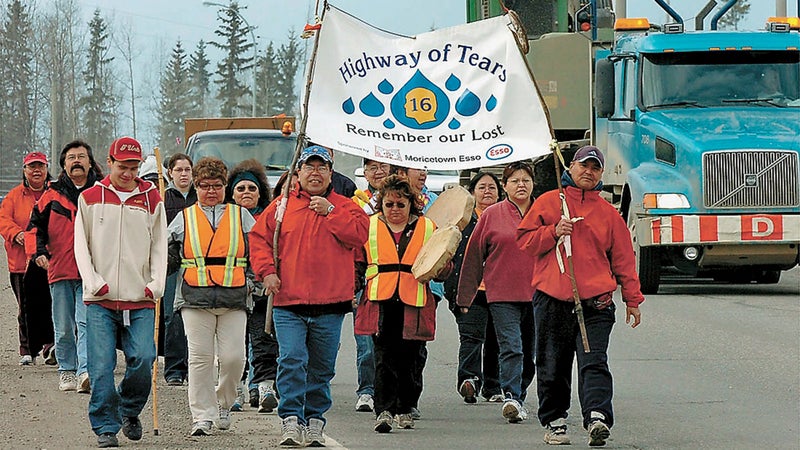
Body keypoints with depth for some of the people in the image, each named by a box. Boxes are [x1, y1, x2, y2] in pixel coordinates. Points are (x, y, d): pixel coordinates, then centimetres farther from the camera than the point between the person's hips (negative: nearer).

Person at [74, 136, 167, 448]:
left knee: (143, 360, -11)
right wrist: (94, 282, -5)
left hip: (140, 299, 1)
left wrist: (156, 285, -1)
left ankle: (130, 411, 14)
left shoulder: (151, 199, 11)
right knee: (101, 366, -8)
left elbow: (160, 246, 12)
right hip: (100, 300, -1)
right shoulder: (90, 198, 9)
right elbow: (81, 245, 8)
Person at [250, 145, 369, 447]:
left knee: (321, 368, 7)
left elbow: (359, 235, -7)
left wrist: (330, 212, -11)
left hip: (330, 304, 1)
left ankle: (314, 420, 17)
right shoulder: (281, 206, 9)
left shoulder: (344, 207, 8)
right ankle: (291, 420, -12)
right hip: (288, 302, -1)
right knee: (291, 361, -13)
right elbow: (259, 238, 9)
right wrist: (266, 270, -5)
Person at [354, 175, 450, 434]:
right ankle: (383, 411, -16)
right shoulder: (368, 227, 12)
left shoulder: (428, 228, 13)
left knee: (408, 359, 6)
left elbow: (441, 271, 16)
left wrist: (442, 266, -6)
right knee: (384, 357, -11)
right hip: (381, 303, -1)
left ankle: (404, 410, 20)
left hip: (413, 304, 1)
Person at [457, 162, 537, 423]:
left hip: (537, 294, 3)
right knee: (511, 348, -15)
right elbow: (474, 257, 7)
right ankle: (511, 398, -21)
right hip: (502, 295, -2)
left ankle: (518, 397, 22)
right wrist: (465, 296, 6)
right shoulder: (492, 215, 4)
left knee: (529, 352, 9)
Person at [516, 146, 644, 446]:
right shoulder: (548, 202, 12)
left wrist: (632, 299, 10)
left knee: (594, 362, -13)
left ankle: (597, 417, -25)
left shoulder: (608, 213, 14)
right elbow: (523, 239, 9)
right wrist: (553, 232, -8)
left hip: (595, 303, 0)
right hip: (552, 298, 0)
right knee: (552, 366, 4)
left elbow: (623, 259, 15)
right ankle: (554, 421, 15)